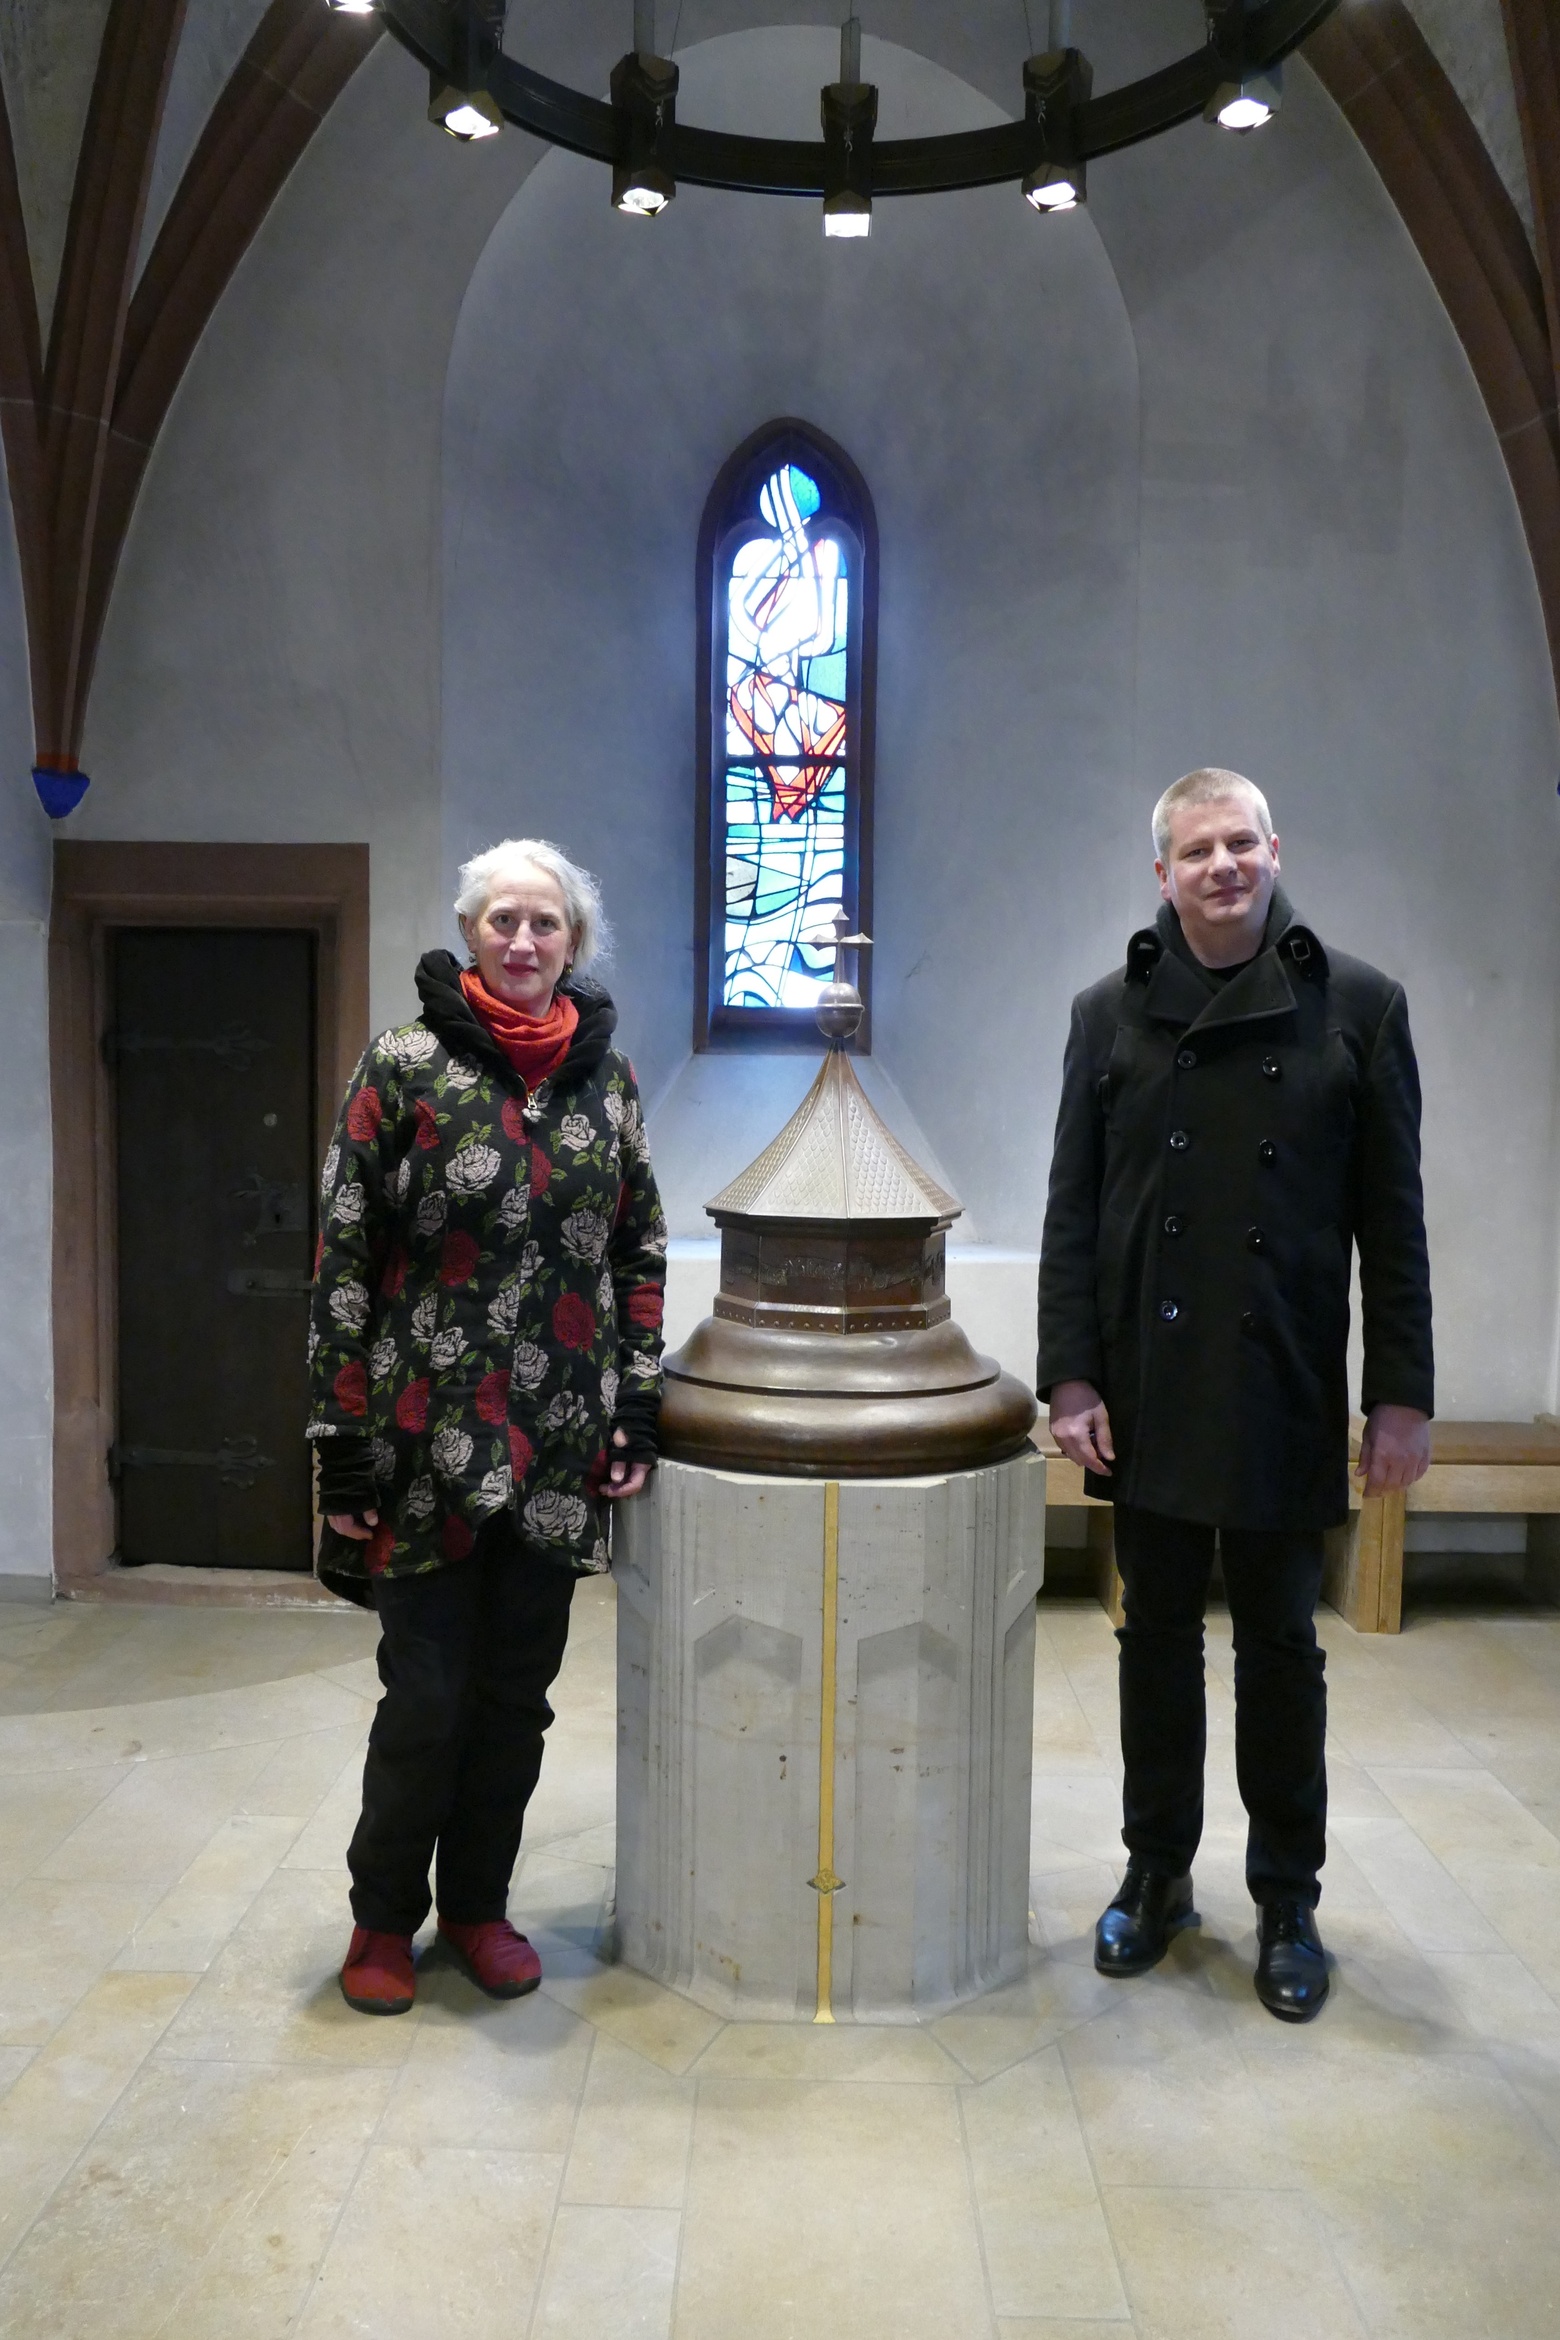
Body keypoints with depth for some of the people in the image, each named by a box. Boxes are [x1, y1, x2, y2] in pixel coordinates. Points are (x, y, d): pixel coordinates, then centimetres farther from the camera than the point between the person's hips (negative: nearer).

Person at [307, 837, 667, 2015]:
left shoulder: (606, 1074, 6)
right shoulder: (405, 1066, -5)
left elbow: (640, 1249, 11)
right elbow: (344, 1257, -6)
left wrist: (637, 1407, 4)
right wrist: (344, 1443, -8)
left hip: (560, 1443, 4)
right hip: (429, 1438, -3)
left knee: (519, 1689, 13)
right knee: (427, 1693, 4)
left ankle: (478, 1901, 33)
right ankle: (385, 1916, 28)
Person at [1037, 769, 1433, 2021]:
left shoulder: (1358, 1005, -1)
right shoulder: (1113, 1012, 4)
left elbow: (1392, 1214, 0)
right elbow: (1074, 1209, 3)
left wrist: (1404, 1393, -3)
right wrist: (1071, 1377, -3)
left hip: (1286, 1392, -1)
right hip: (1148, 1391, 2)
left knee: (1280, 1649, 10)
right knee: (1157, 1637, 14)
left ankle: (1288, 1902, 27)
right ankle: (1158, 1872, 31)